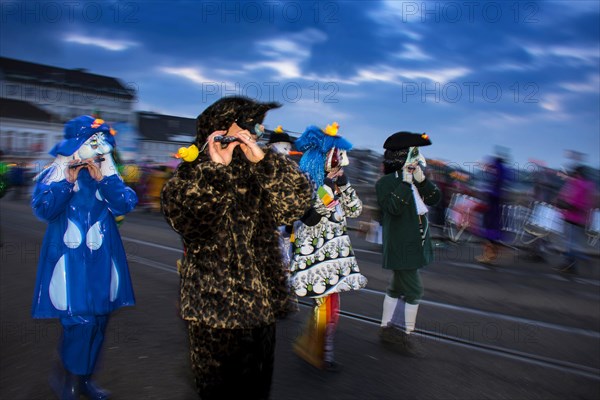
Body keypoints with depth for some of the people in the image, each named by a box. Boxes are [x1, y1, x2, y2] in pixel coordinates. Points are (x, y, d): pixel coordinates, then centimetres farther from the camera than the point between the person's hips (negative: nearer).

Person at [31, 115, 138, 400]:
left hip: (101, 260, 4)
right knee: (80, 321, -9)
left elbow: (126, 204, -6)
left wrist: (102, 179, -13)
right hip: (70, 259, -4)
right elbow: (42, 209, -13)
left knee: (99, 320, 9)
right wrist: (68, 181, -18)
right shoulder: (55, 174, -1)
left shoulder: (108, 175, 9)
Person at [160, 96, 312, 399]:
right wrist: (215, 166, -27)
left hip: (261, 303, 5)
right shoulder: (192, 170, -5)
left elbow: (296, 201, -9)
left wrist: (262, 159, -17)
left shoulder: (260, 173, 8)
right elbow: (186, 218, -24)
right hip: (214, 303, -4)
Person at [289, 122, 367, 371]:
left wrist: (343, 185, -2)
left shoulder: (334, 182, 10)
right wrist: (327, 189, -21)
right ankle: (321, 353, 14)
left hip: (334, 251, 7)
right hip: (315, 252, -7)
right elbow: (310, 217, -20)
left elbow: (355, 211, 8)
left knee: (325, 301, 9)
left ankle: (309, 345, 26)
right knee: (329, 303, -4)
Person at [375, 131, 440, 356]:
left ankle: (388, 329, 28)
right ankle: (405, 335, 7)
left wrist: (421, 180, -11)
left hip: (414, 246, 9)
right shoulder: (385, 183, -11)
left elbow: (434, 199, 2)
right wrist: (406, 182, -26)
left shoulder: (415, 181, 12)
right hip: (400, 248, -9)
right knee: (414, 290, -7)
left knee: (398, 288, 16)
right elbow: (394, 207, -26)